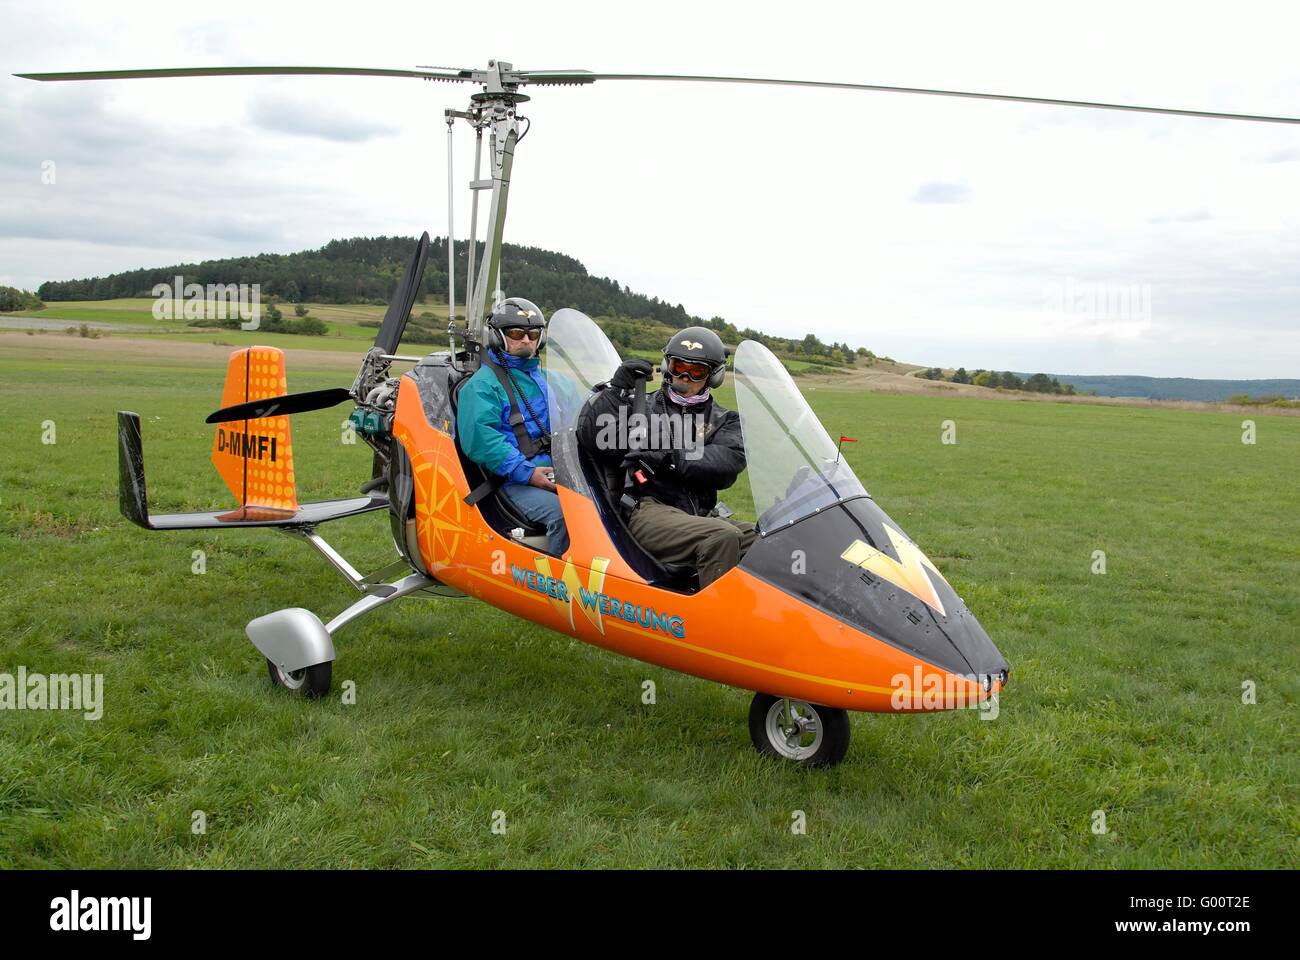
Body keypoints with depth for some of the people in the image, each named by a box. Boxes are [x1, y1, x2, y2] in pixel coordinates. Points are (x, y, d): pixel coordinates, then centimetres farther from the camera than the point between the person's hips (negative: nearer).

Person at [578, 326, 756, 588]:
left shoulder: (723, 420, 20)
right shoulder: (641, 407, 17)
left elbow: (731, 462, -3)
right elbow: (592, 438, 2)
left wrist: (672, 458, -14)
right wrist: (617, 388, -2)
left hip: (703, 516, 4)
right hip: (650, 511, -4)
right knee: (724, 538, -32)